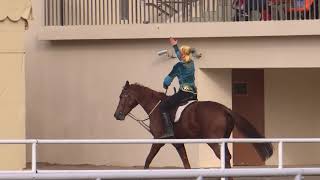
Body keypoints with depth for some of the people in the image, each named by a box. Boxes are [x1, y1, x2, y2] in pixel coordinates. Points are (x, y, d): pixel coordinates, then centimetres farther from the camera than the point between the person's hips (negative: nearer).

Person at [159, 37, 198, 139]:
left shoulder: (179, 66, -9)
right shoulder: (191, 63, 12)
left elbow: (170, 77, 0)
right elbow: (180, 56, 34)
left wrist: (165, 85, 19)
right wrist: (175, 46, 41)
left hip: (184, 93, -8)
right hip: (194, 94, 8)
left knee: (163, 106, -7)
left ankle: (169, 131, -20)